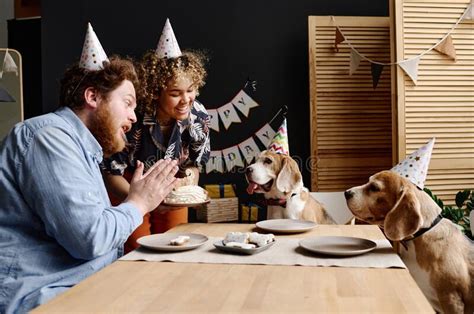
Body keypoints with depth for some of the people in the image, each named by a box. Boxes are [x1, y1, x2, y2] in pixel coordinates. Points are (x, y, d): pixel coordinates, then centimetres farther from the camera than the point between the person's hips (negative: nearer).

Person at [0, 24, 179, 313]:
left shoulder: (81, 148, 18)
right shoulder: (49, 134, -12)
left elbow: (94, 233, 12)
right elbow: (89, 237, -21)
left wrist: (143, 199, 8)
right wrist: (137, 204, -6)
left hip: (74, 289, 9)